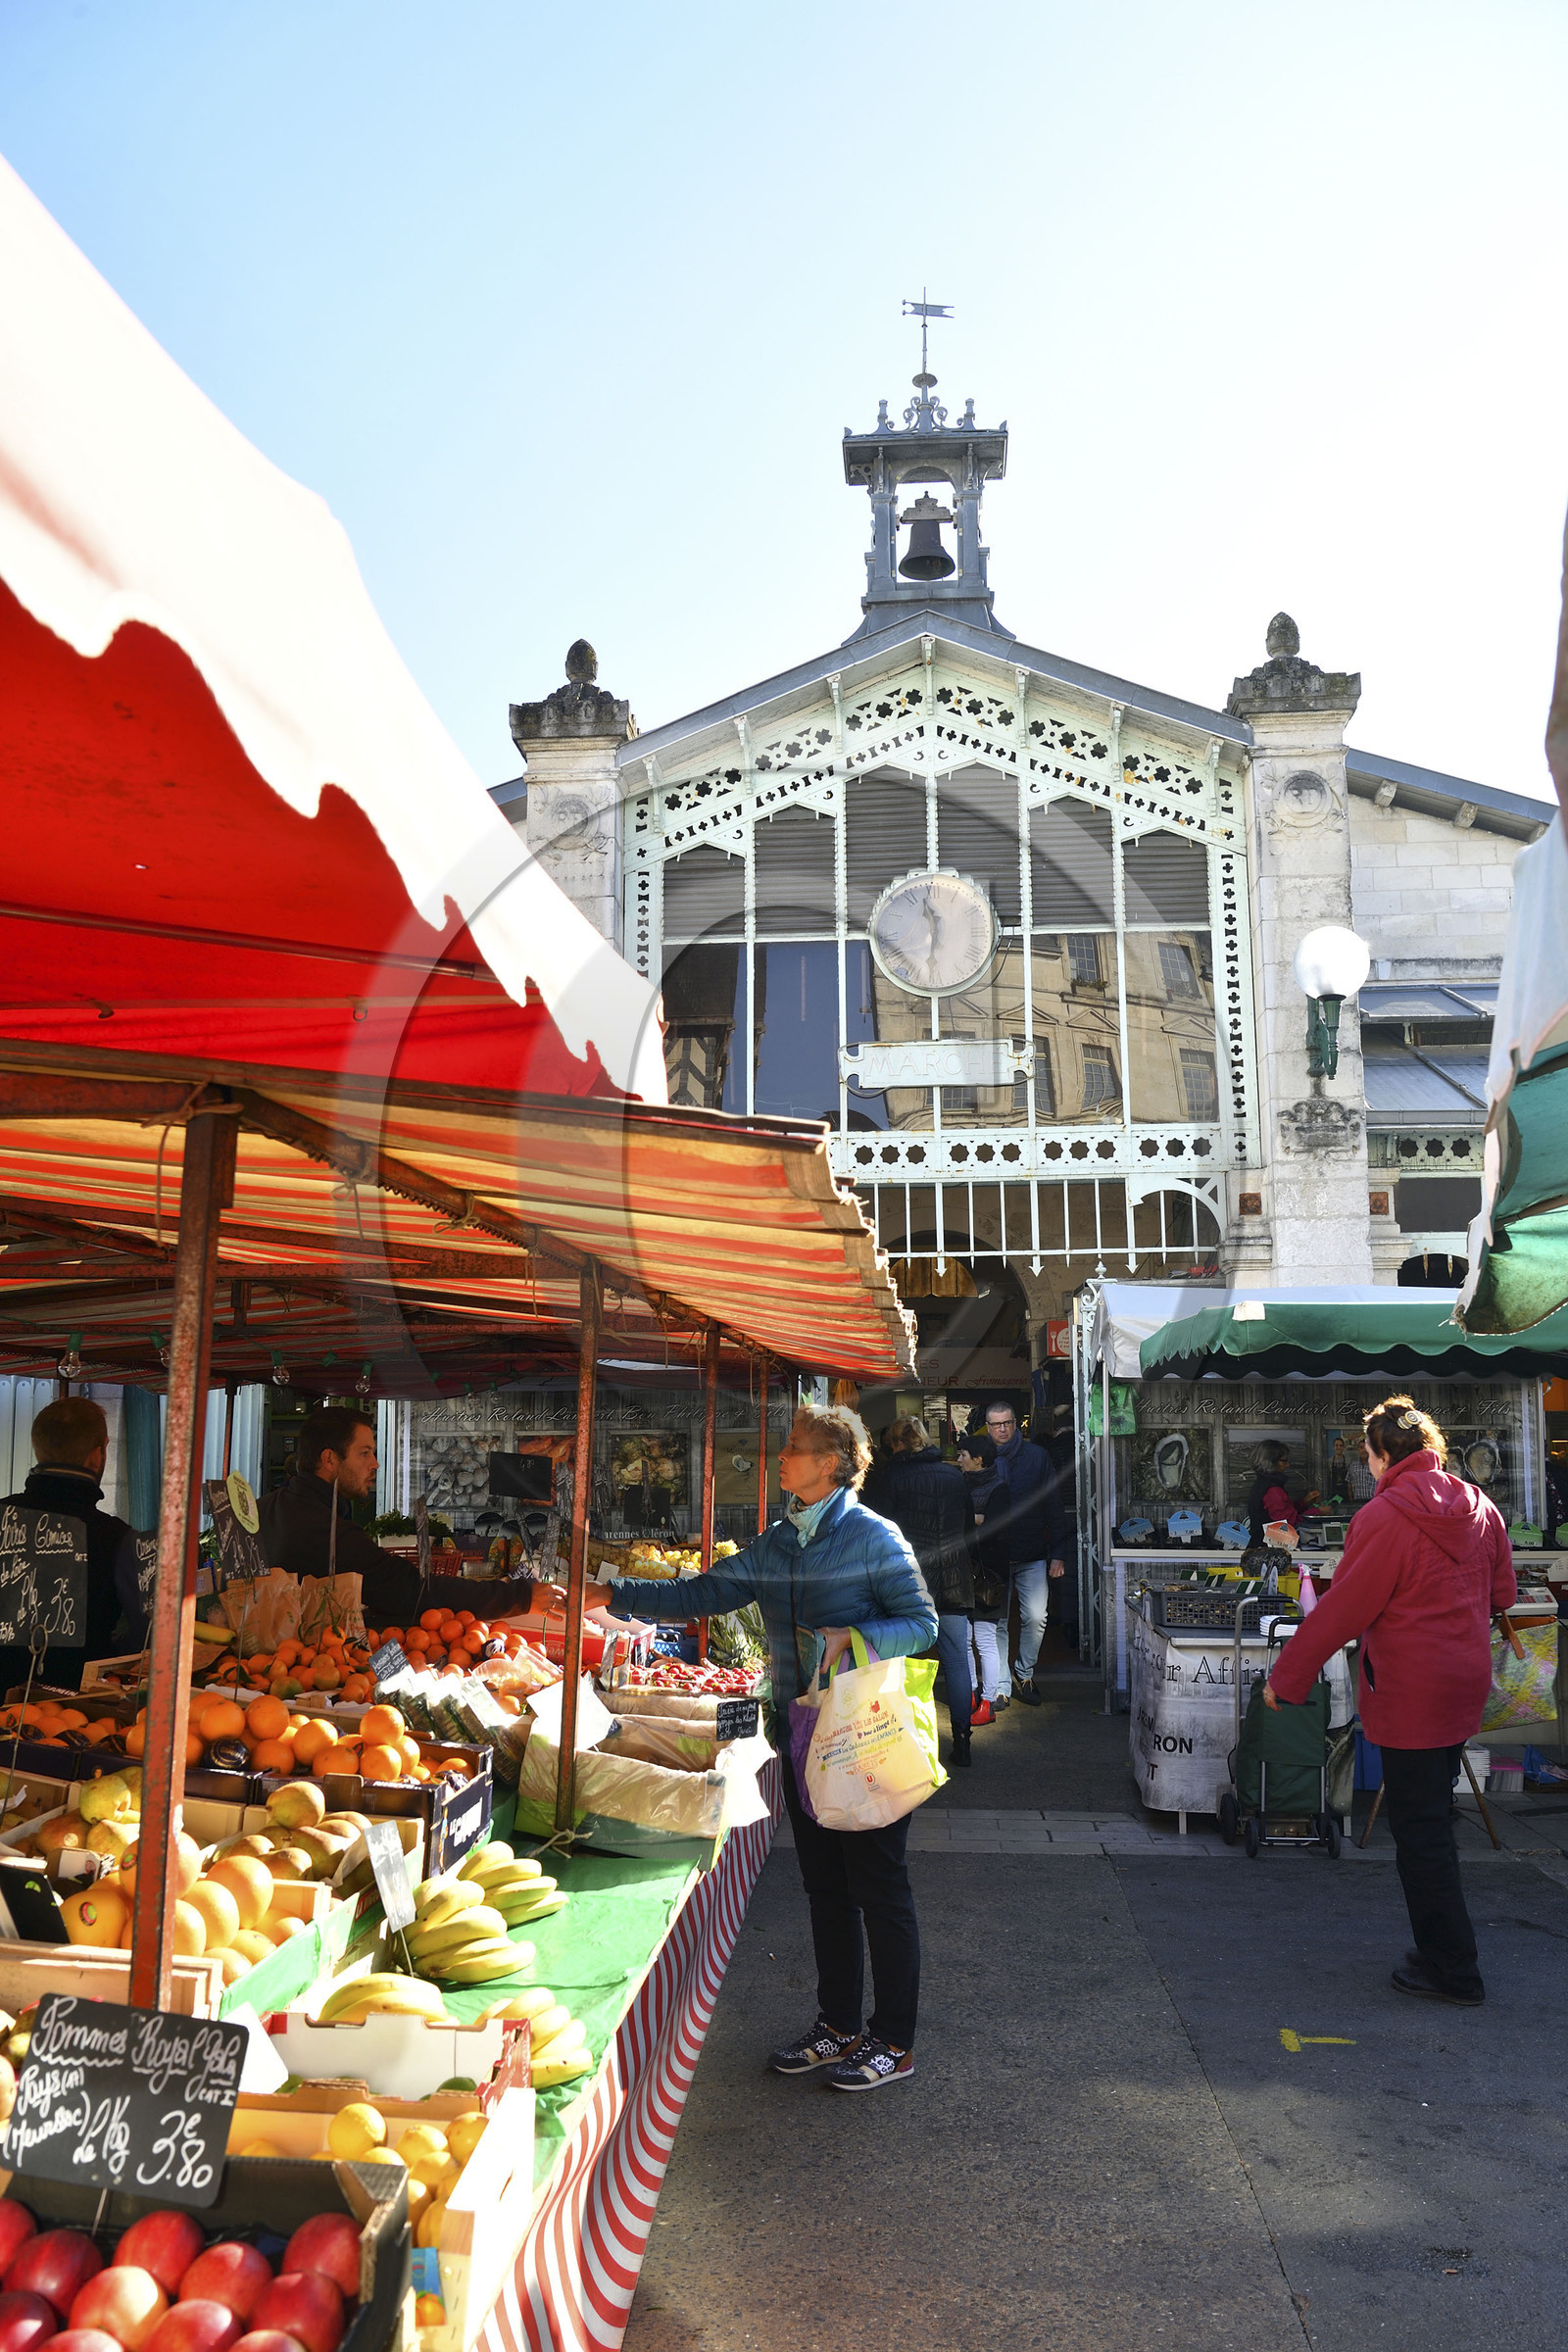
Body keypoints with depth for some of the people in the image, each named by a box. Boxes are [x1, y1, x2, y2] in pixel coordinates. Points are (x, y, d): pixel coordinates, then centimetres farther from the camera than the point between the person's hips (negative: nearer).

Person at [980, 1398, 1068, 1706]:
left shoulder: (1037, 1456, 2)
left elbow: (1054, 1507, 4)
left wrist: (1058, 1553, -1)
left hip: (1033, 1556, 0)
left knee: (1035, 1617, -5)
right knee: (997, 1622, 5)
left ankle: (1024, 1673, 17)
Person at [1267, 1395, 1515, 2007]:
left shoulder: (1385, 1517, -19)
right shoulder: (1479, 1508, 3)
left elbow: (1340, 1611, -17)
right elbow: (1502, 1592, 15)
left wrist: (1285, 1677, -8)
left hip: (1409, 1695, -8)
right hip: (1466, 1682, 8)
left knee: (1420, 1833, 2)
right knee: (1433, 1819, 19)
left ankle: (1452, 1971, 10)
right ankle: (1442, 1950, 28)